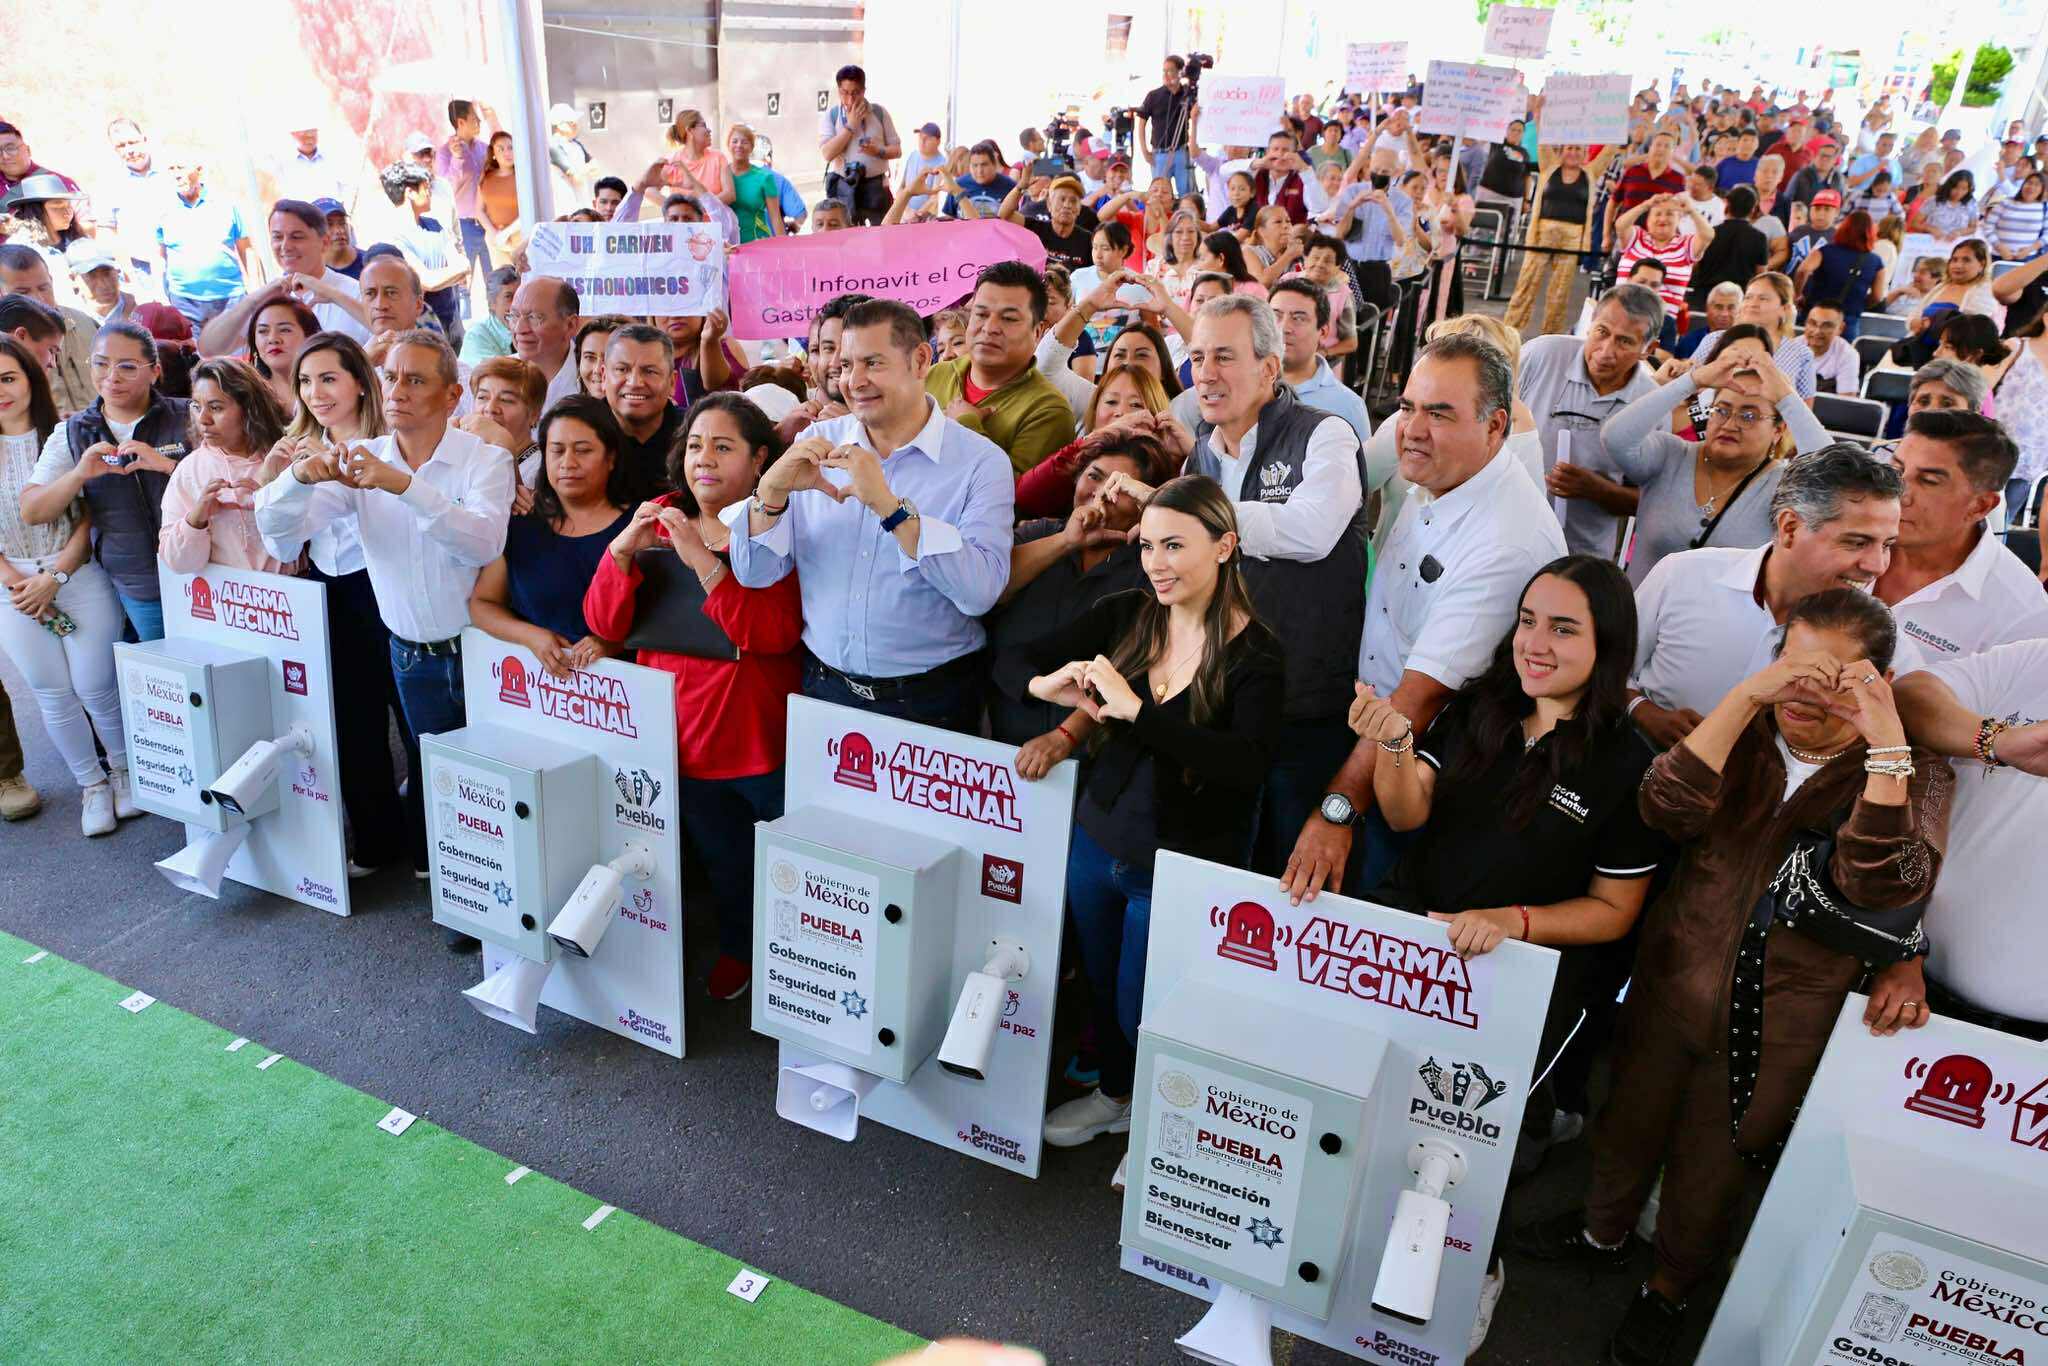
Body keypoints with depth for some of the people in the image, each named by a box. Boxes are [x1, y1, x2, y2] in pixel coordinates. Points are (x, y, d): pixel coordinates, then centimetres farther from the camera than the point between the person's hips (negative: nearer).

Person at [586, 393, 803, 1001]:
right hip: (681, 732, 5)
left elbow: (773, 633, -24)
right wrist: (623, 549, -16)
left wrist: (704, 560, -30)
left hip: (760, 735, -4)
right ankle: (738, 948, 43)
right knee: (720, 856, 20)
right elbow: (605, 623, 0)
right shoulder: (659, 519, 5)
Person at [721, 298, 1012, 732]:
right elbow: (754, 574, -2)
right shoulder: (816, 444, 1)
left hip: (931, 699, -3)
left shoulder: (982, 461, -10)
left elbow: (981, 592, -24)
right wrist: (772, 490, -20)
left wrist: (889, 506, -30)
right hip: (824, 688, 3)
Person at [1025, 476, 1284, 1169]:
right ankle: (1114, 1094, 52)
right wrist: (1048, 686, -22)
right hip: (1099, 840, 5)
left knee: (1141, 1010, 10)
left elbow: (1245, 764, -31)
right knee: (1101, 986, 24)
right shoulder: (1124, 616, -5)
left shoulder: (1255, 652, -16)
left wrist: (1136, 709, -35)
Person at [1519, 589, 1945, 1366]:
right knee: (1630, 1121, 22)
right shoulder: (1744, 735, -3)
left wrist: (1888, 746, -34)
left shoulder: (1914, 776, -9)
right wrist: (1745, 696, -29)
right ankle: (1603, 1231, 51)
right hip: (1671, 983, 2)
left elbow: (1883, 886, -27)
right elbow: (1667, 809, -22)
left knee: (1711, 1170, 17)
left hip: (1778, 1027, -2)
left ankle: (1670, 1287, 45)